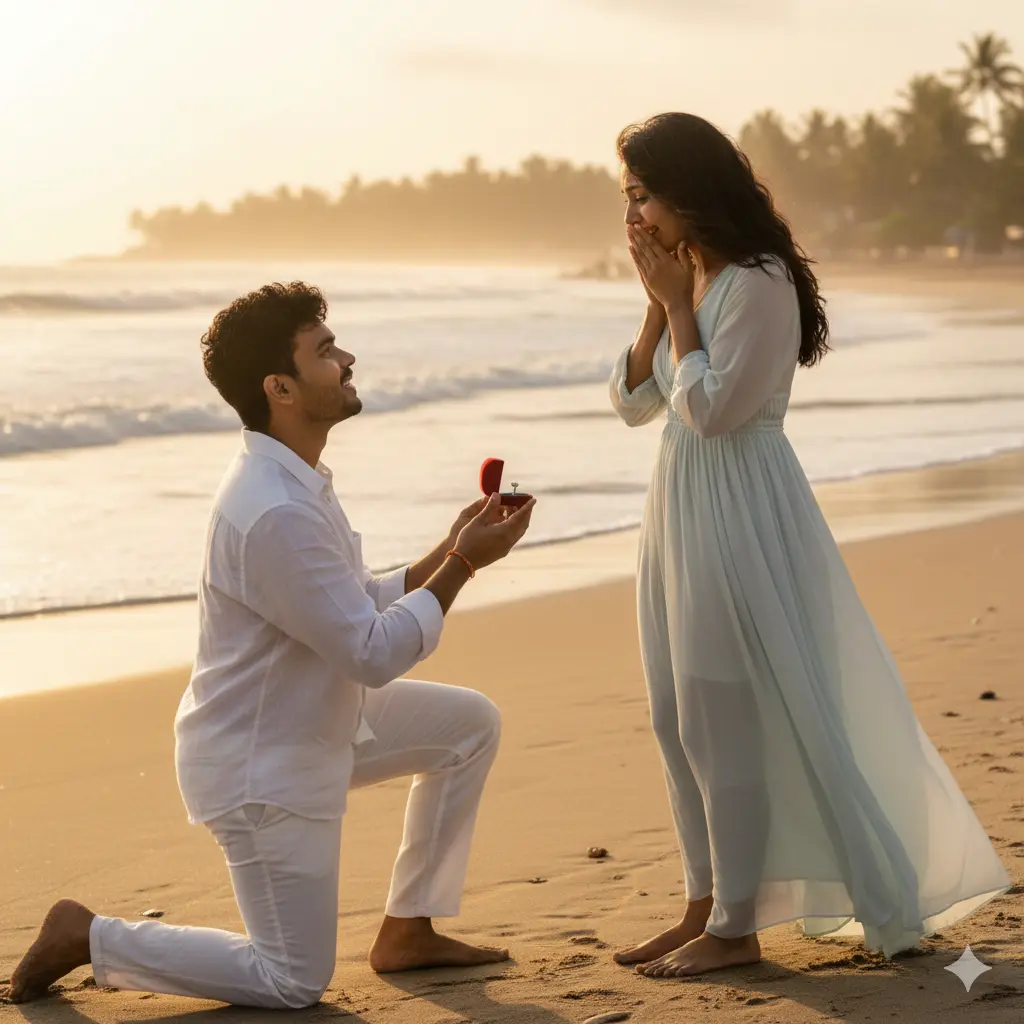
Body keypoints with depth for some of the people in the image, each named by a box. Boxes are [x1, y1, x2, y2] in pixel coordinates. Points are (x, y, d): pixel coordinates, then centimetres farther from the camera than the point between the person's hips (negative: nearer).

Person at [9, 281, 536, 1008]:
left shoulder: (296, 481, 3)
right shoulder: (277, 514, -30)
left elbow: (360, 607, 11)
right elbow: (376, 653, -26)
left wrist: (447, 555, -1)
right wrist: (464, 565, -19)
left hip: (315, 723, 10)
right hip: (262, 764, -10)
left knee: (471, 723, 11)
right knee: (295, 983, -2)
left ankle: (408, 933, 18)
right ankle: (91, 938, 9)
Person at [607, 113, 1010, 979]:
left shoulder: (759, 284, -15)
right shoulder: (688, 280, 12)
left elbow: (710, 406, -19)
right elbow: (632, 402, 11)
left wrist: (677, 302, -11)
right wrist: (659, 303, 0)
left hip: (740, 515, -9)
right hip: (682, 509, 9)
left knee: (724, 717, -6)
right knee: (681, 720, 11)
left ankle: (735, 927, 2)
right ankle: (706, 907, 20)